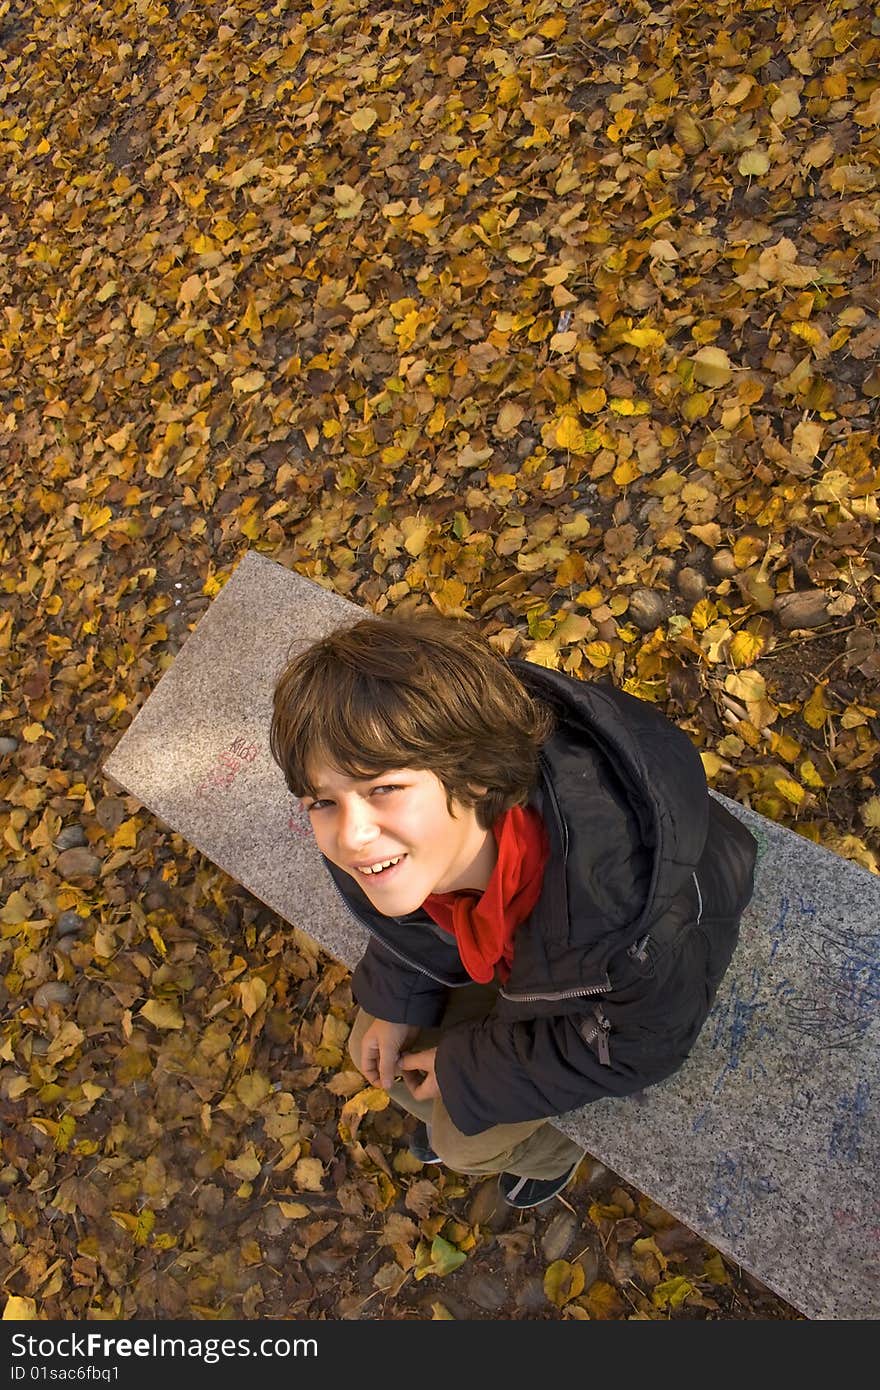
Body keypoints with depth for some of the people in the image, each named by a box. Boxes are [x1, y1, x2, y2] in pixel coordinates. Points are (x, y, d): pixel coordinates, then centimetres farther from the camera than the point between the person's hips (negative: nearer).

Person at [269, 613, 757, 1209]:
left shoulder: (618, 889, -48)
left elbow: (638, 1044, -24)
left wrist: (468, 1069, -16)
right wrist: (396, 1004, 2)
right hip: (508, 942, 5)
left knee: (466, 1141, 3)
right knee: (375, 1050, 12)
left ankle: (553, 1151, 40)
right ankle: (447, 1116, 47)